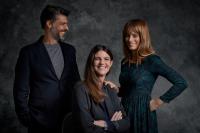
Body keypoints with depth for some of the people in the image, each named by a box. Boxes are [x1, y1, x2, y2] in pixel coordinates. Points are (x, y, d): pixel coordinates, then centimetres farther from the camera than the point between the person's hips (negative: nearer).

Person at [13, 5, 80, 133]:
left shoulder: (69, 50, 9)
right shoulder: (29, 52, -4)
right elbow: (21, 90, -3)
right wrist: (26, 119, -4)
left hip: (67, 119, 4)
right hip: (41, 121, -4)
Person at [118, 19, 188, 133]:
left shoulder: (151, 60, -13)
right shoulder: (125, 62, 6)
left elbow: (181, 83, -18)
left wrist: (159, 102, -13)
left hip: (142, 114, -6)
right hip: (125, 113, 6)